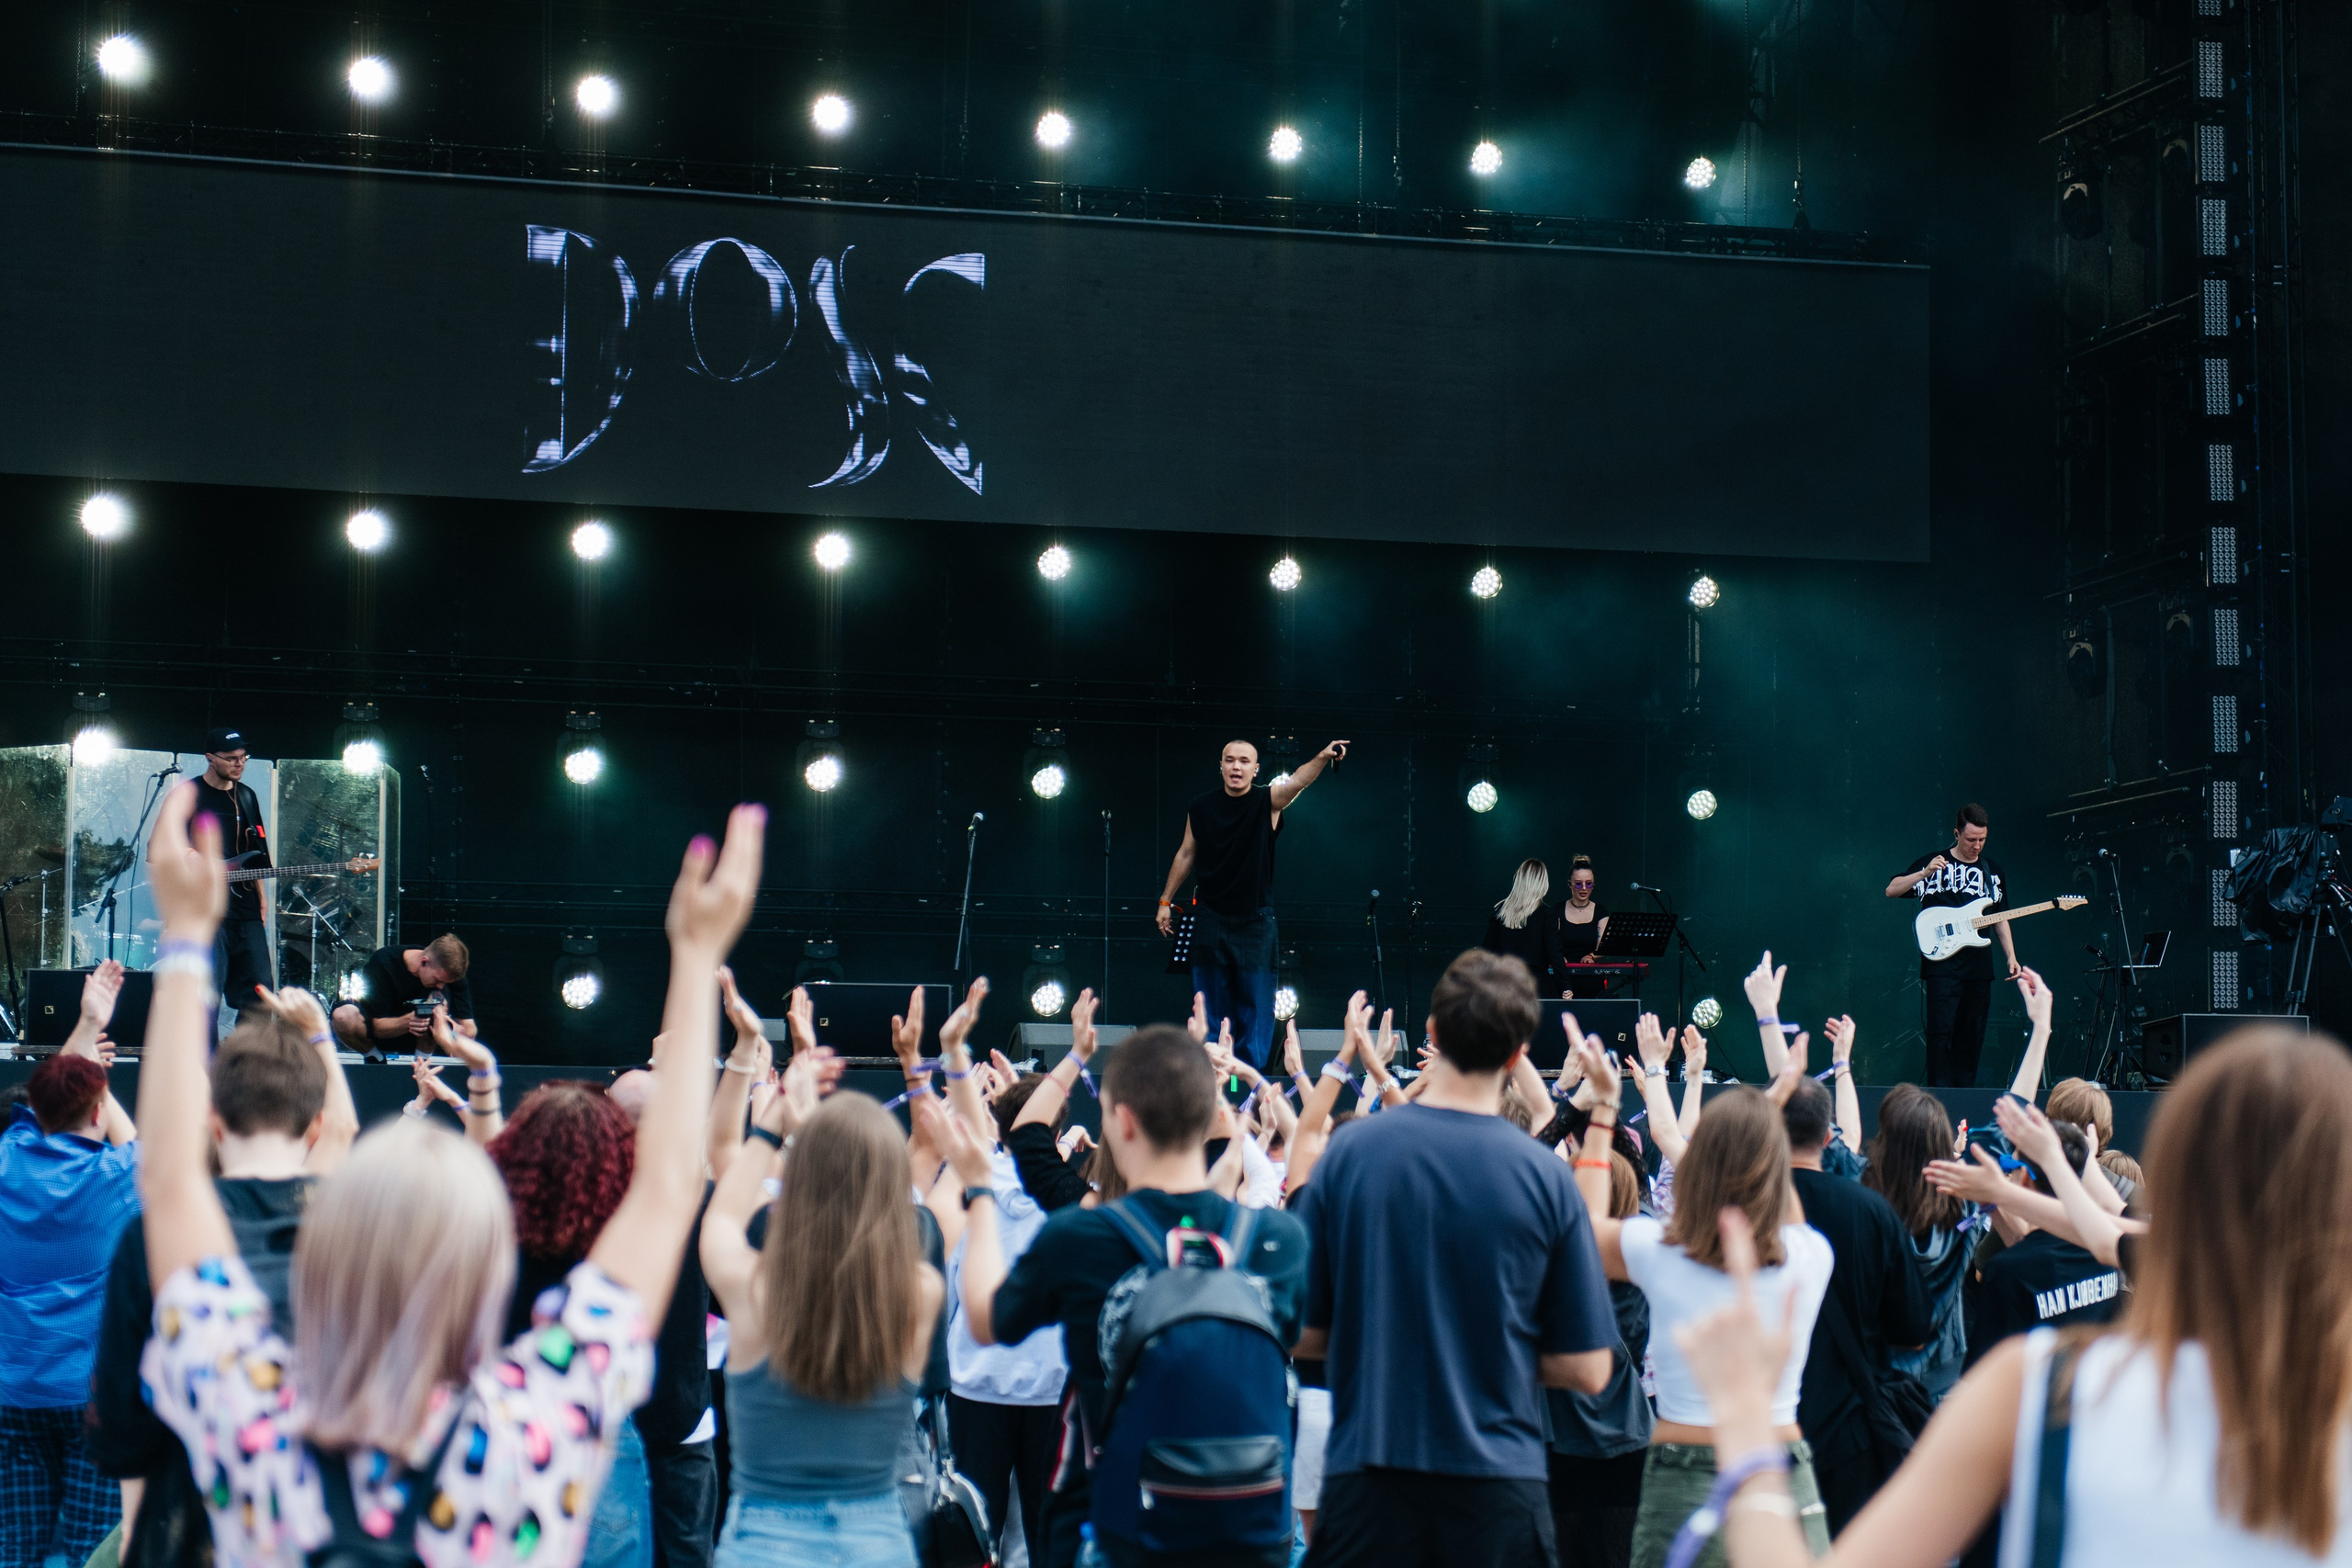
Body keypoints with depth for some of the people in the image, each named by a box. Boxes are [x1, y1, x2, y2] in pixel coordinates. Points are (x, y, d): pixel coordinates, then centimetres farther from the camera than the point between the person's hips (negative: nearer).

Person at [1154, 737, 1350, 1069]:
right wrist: (1165, 901, 15)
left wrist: (1323, 757, -46)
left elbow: (1297, 781, -26)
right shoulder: (1200, 808, 2)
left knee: (1255, 1005, -2)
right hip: (1211, 916, 2)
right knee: (1211, 1005, 5)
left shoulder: (1268, 802, -6)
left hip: (1255, 921, -2)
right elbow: (1186, 855, 13)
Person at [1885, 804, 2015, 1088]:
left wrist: (2011, 957, 11)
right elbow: (1891, 891, -7)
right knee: (1941, 1032, -9)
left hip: (1979, 966, 5)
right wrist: (1925, 873, -22)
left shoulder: (1991, 870, 14)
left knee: (1971, 1037, 6)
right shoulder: (1933, 863, 0)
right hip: (1941, 963, -5)